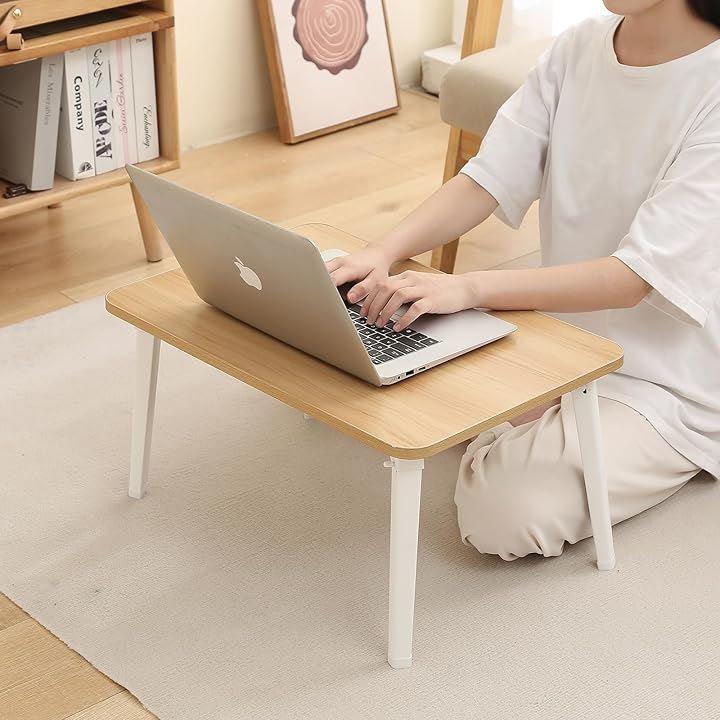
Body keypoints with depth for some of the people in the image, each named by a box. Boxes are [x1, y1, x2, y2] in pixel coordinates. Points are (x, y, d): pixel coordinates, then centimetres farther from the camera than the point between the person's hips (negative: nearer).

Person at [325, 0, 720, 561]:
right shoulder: (580, 48, -4)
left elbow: (634, 278, -29)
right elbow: (489, 180, -6)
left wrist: (467, 288, -40)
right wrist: (384, 253, -25)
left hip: (663, 373, -6)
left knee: (505, 512, -23)